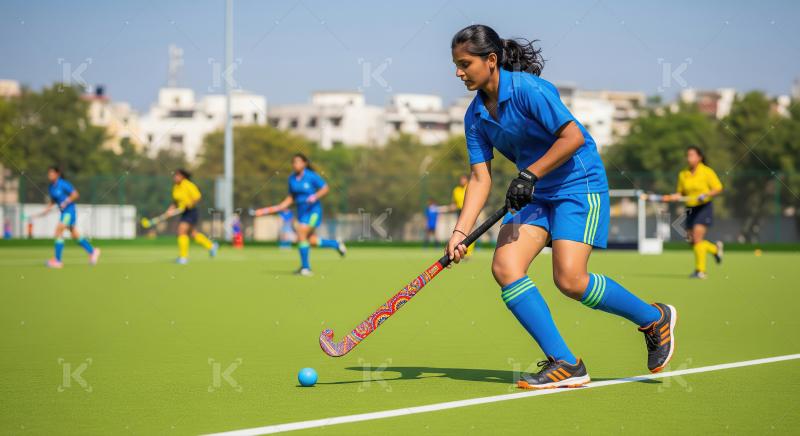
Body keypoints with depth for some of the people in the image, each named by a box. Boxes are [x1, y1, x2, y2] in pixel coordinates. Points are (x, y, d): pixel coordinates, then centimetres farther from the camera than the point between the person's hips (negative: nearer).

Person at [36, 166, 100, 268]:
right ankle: (93, 251, 27)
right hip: (64, 212, 8)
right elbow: (53, 201, 21)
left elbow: (76, 194, -12)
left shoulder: (63, 184, -15)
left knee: (58, 232, -14)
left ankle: (57, 260, -12)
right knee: (75, 235, 14)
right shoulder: (51, 187, 9)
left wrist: (66, 202, -19)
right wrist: (46, 210, 9)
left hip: (69, 211, -8)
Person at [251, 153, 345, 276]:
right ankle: (336, 244, 32)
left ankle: (305, 267, -7)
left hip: (313, 210, -7)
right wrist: (279, 207, 4)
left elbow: (325, 188, -7)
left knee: (301, 235, -17)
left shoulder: (312, 176, -12)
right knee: (311, 240, 7)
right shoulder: (292, 178, 6)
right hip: (301, 210, 7)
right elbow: (291, 197, 14)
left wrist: (315, 196, -23)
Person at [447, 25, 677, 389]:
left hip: (578, 184, -8)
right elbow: (480, 177, 2)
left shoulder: (527, 89, -18)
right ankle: (564, 364, -10)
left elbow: (572, 136, -21)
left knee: (570, 280, -18)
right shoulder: (475, 116, 4)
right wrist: (460, 232, -9)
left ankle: (654, 318, 8)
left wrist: (530, 174, -23)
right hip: (534, 194, 8)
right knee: (504, 267, -12)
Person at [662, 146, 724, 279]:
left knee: (697, 238, -16)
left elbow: (718, 189, -5)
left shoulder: (707, 172, -6)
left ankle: (700, 270, -8)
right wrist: (672, 197, -5)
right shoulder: (682, 175, 8)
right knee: (691, 241, 5)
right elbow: (681, 193, 16)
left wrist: (705, 195, -20)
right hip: (690, 209, 6)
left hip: (704, 208, -6)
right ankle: (715, 249, 32)